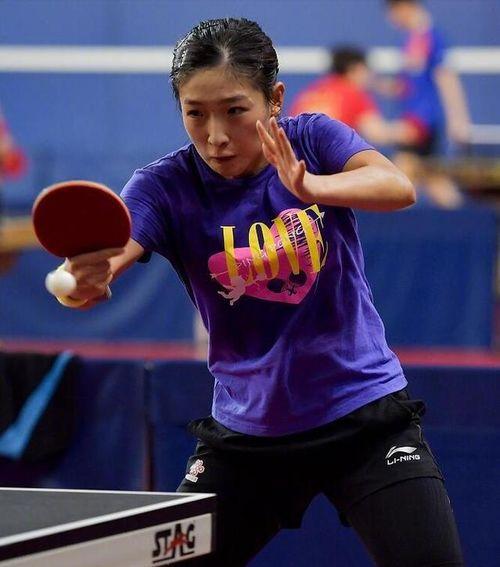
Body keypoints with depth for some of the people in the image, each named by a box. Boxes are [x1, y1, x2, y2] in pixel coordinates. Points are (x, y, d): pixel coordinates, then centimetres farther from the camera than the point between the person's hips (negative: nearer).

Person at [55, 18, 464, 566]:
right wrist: (87, 277, -52)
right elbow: (107, 255, -27)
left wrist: (310, 186, -46)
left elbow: (397, 187, -26)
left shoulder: (313, 139, -8)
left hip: (366, 413, -1)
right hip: (247, 432, 1)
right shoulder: (166, 185, -9)